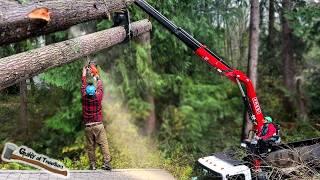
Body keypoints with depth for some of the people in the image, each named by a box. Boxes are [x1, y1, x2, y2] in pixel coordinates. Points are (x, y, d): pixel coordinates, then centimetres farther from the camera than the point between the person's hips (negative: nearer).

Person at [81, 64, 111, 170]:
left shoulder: (84, 97, -4)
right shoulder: (98, 97, -8)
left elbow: (83, 85, 10)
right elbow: (100, 86, 10)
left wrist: (84, 72, 23)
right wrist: (96, 75, 24)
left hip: (88, 126, 2)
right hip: (98, 125, -1)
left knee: (90, 147, 7)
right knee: (103, 144, -2)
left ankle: (92, 165, 10)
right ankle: (107, 163, -9)